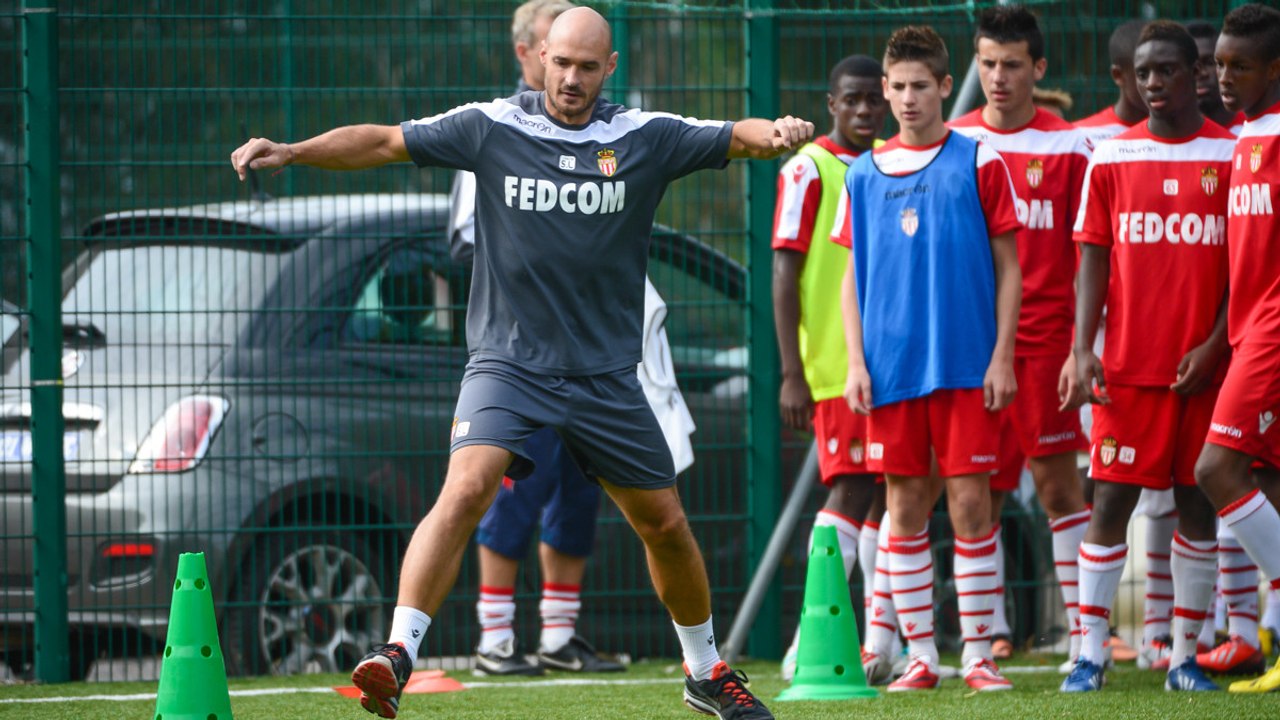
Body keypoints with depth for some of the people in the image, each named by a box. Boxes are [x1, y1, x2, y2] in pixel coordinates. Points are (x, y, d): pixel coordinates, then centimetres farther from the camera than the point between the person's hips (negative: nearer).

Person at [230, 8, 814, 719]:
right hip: (508, 361, -2)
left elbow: (736, 137, -4)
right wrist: (292, 152, -16)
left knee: (666, 525, 10)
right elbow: (384, 142, -4)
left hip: (606, 376, 2)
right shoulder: (492, 128, -4)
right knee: (466, 490, -25)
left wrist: (776, 134, -27)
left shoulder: (646, 138, 0)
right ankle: (397, 654, -29)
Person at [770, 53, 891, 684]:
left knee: (886, 493, 6)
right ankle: (809, 645, -11)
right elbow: (785, 272, -9)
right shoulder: (809, 170, -6)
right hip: (834, 365, -6)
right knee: (851, 490, -12)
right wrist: (792, 374, -14)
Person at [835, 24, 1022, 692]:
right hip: (891, 365, 3)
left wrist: (1002, 356, -5)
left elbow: (1008, 269, 3)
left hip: (966, 364, -3)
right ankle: (919, 655, 9)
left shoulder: (979, 163, 2)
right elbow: (853, 276, 14)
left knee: (970, 503, -4)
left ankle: (979, 654, 2)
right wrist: (855, 361, 4)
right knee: (905, 507, 3)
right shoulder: (864, 174, 10)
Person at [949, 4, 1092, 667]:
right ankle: (990, 631, 8)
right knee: (977, 493, 2)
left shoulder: (1067, 147, 2)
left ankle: (1084, 632, -2)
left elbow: (1086, 254, 2)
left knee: (1058, 484, -4)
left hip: (1043, 338, -2)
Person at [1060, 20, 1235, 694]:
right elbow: (1094, 258, 4)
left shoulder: (1231, 155, 3)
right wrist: (1083, 349, -7)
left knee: (1196, 503, 4)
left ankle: (1184, 656, 10)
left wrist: (1214, 345, -8)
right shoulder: (1111, 158, 6)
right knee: (1111, 499, -3)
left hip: (1204, 364, 0)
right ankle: (1090, 654, 0)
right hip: (1129, 364, 0)